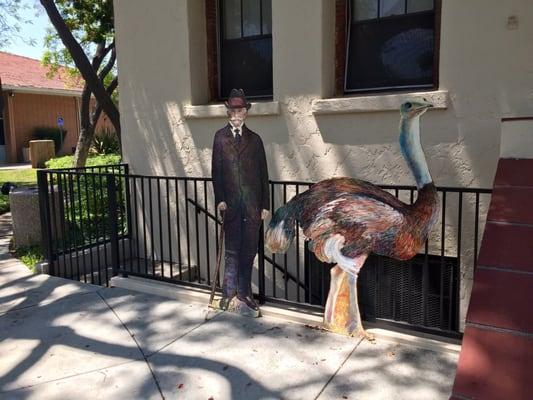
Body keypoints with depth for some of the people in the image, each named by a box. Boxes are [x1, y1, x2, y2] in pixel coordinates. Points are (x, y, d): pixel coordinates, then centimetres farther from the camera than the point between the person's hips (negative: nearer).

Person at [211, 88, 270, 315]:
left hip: (252, 204, 2)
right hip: (231, 202, -2)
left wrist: (265, 204, 4)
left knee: (248, 251, 5)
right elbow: (216, 170, 1)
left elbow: (263, 173, 9)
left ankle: (243, 294, 16)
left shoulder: (254, 139, 12)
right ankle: (229, 293, 15)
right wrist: (220, 199, -10)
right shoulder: (221, 137, 7)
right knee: (232, 250, 3)